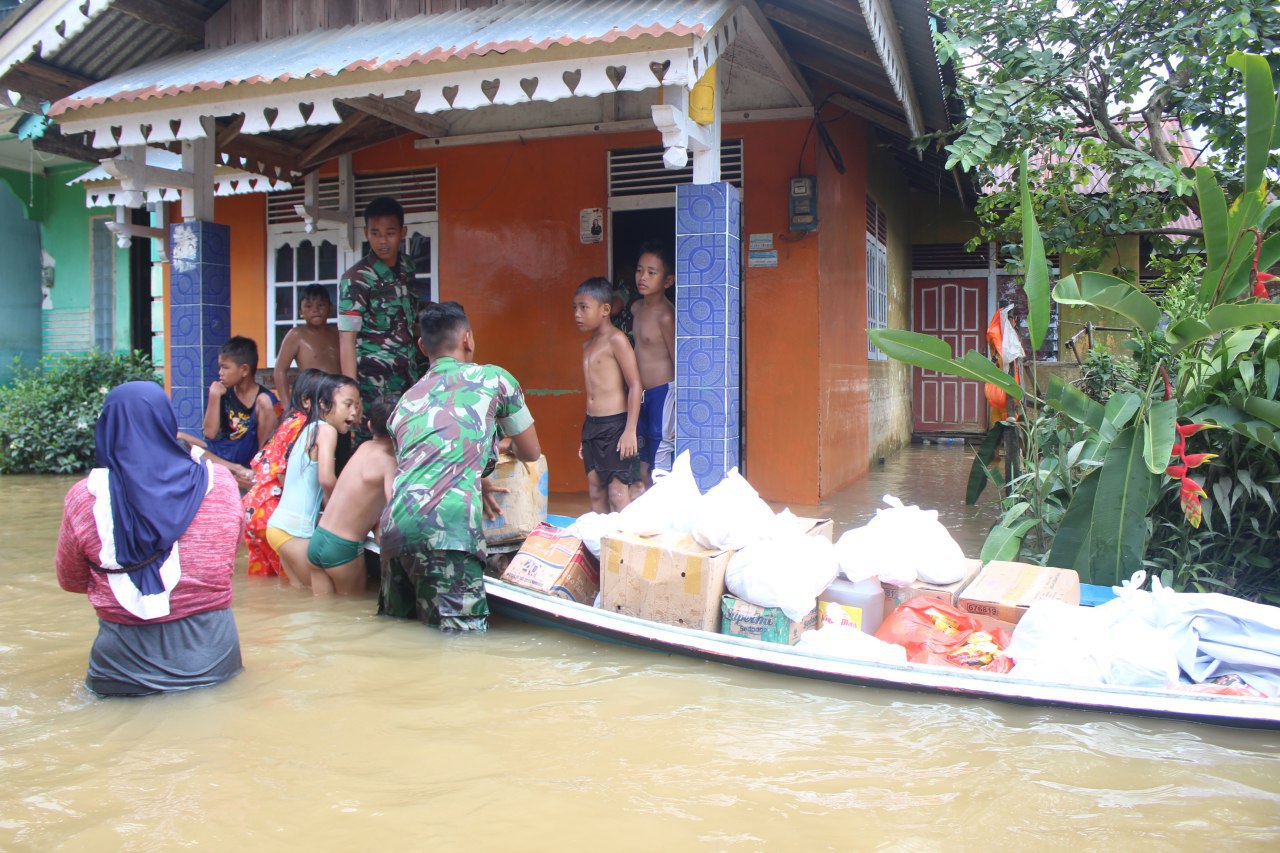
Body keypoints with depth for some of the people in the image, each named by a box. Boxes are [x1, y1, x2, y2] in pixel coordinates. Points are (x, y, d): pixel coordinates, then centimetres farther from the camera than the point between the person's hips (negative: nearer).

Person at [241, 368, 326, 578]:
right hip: (271, 509, -9)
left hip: (254, 505, 9)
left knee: (262, 576, 17)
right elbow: (285, 476, -19)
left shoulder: (289, 421, 14)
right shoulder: (301, 425, -13)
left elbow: (257, 464, 15)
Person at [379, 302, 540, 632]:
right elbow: (531, 452, 25)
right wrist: (504, 446, 48)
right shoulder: (493, 378, 14)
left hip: (394, 524, 6)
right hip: (447, 521, -6)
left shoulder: (406, 401, 26)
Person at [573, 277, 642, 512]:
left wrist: (630, 430, -19)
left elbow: (635, 385, -13)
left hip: (615, 424, -8)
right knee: (595, 492, 11)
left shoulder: (616, 340, -8)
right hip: (591, 425, 8)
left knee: (618, 494, -8)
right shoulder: (587, 345, 16)